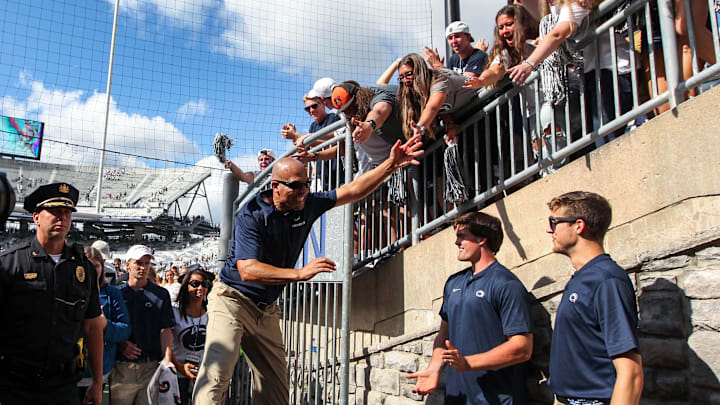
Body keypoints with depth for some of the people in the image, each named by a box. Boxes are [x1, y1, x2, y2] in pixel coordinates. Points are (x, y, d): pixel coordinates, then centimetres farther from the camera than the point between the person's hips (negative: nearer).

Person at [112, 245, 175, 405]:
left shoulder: (161, 294, 7)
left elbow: (165, 330, 1)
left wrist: (167, 359, -10)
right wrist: (121, 344, -10)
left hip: (151, 367, 0)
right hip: (121, 366, 0)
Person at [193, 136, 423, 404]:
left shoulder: (307, 205, 0)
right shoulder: (251, 216, -18)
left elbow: (353, 191, 4)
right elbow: (248, 270, -30)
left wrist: (392, 164, -6)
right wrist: (300, 273, -38)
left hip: (266, 310, 6)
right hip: (233, 300, -6)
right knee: (215, 377, -21)